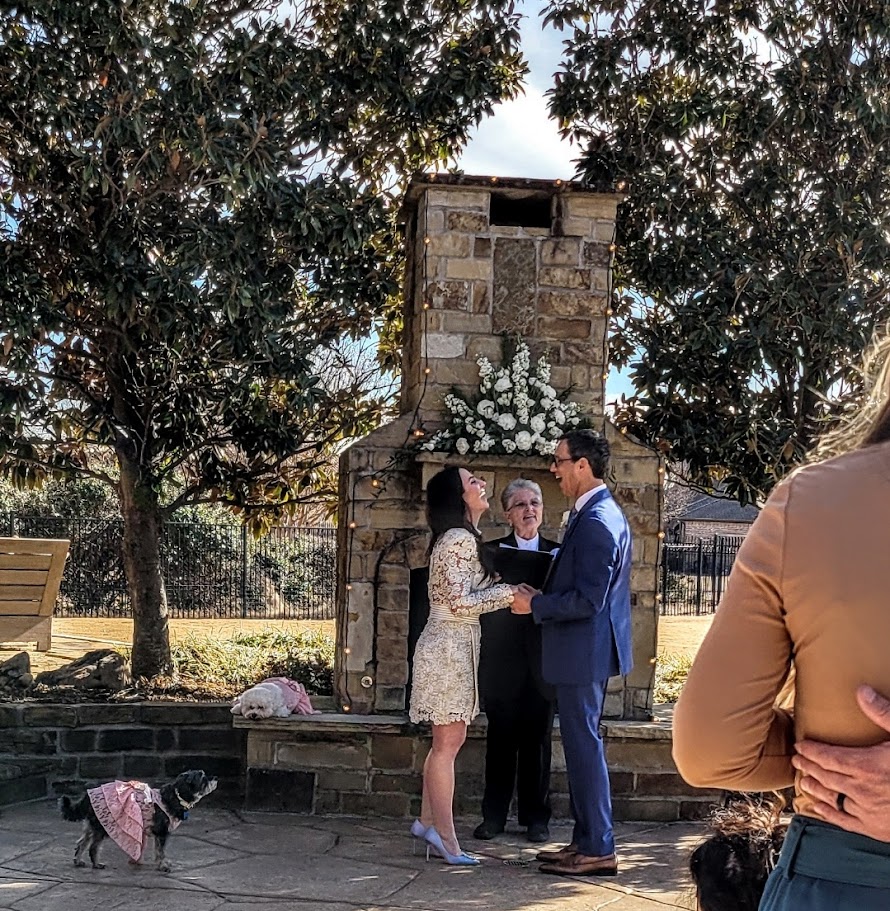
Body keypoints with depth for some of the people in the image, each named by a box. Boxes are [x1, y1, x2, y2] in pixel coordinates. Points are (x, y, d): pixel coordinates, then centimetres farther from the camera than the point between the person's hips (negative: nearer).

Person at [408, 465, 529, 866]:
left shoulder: (461, 538, 16)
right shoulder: (459, 540, -17)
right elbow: (460, 602, -22)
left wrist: (508, 590, 7)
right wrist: (508, 593, -13)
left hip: (453, 647, 10)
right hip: (450, 648, -10)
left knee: (448, 741, 15)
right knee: (447, 745, -4)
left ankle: (428, 821, 24)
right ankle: (446, 838, 1)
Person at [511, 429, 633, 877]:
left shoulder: (596, 521, -20)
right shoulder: (598, 512, 13)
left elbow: (587, 600, -24)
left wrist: (535, 605, -13)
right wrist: (541, 598, 10)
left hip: (583, 652, -11)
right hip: (585, 652, 11)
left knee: (584, 745, -3)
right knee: (581, 744, 15)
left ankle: (598, 850, 6)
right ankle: (585, 840, 24)